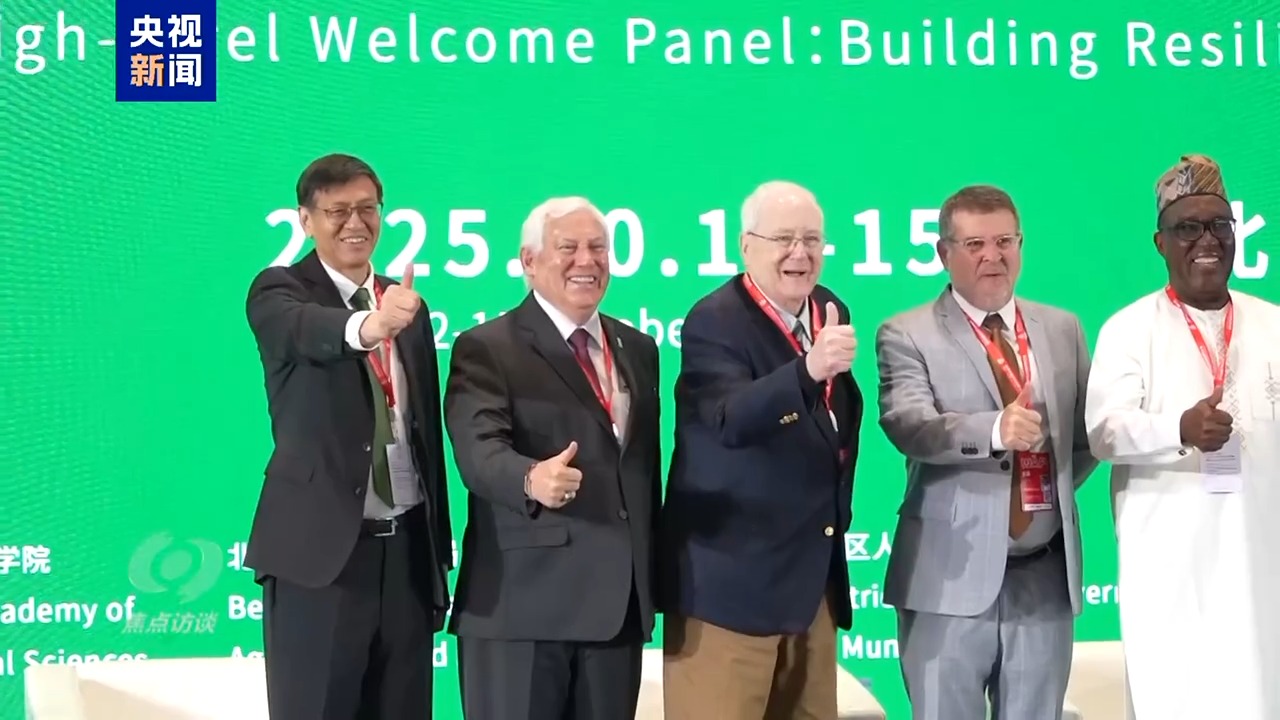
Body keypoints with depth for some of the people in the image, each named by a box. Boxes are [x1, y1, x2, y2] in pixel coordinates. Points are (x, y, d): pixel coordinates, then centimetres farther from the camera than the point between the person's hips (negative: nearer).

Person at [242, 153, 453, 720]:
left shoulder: (406, 302, 12)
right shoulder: (280, 291, -2)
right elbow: (309, 331, -28)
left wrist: (440, 551, 13)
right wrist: (369, 325, -49)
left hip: (406, 546, 5)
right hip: (319, 549, -5)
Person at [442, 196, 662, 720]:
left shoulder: (637, 349, 15)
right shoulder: (486, 349, -4)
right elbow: (478, 449, -20)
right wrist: (532, 479, -41)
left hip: (619, 602, 6)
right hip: (521, 602, -5)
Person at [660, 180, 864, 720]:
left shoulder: (831, 313, 8)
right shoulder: (713, 322, -14)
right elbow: (731, 420, -33)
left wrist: (839, 512, 16)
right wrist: (809, 369, -47)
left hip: (815, 577, 7)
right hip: (731, 577, -7)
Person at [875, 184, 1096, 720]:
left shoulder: (1063, 330, 11)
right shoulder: (907, 335, -4)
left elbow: (1089, 433, 20)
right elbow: (908, 424, -21)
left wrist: (1055, 489, 6)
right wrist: (994, 429, -37)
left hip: (1046, 575, 4)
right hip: (952, 576, -4)